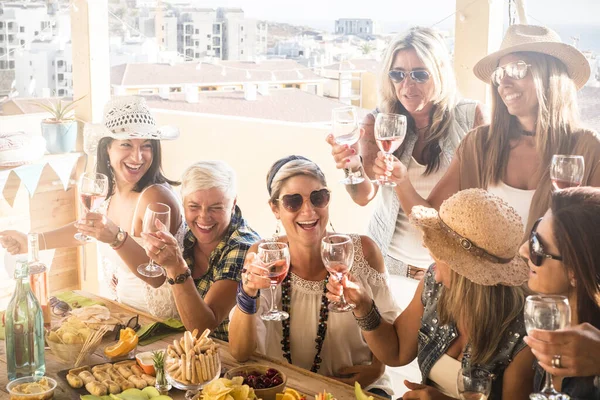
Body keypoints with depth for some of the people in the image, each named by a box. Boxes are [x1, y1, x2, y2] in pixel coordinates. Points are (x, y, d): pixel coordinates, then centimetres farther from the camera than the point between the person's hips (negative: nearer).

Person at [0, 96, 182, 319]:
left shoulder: (157, 197, -24)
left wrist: (116, 237, -41)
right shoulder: (110, 189, 0)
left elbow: (157, 277, -28)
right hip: (114, 310, 7)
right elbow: (84, 229, 20)